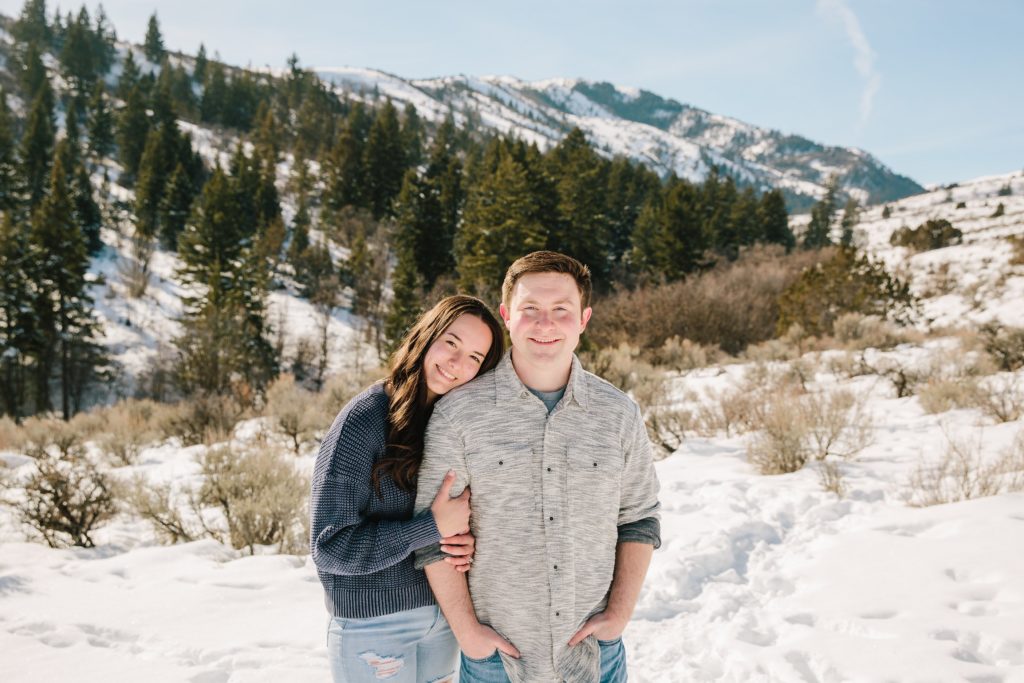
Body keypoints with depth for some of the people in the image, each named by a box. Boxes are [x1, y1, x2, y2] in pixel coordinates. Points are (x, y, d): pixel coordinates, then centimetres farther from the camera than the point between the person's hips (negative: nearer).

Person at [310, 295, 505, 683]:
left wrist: (468, 541, -14)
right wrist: (434, 526, -24)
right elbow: (329, 547, -19)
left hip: (445, 615, 5)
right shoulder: (365, 419, -17)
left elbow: (468, 513, 8)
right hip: (374, 625, -5)